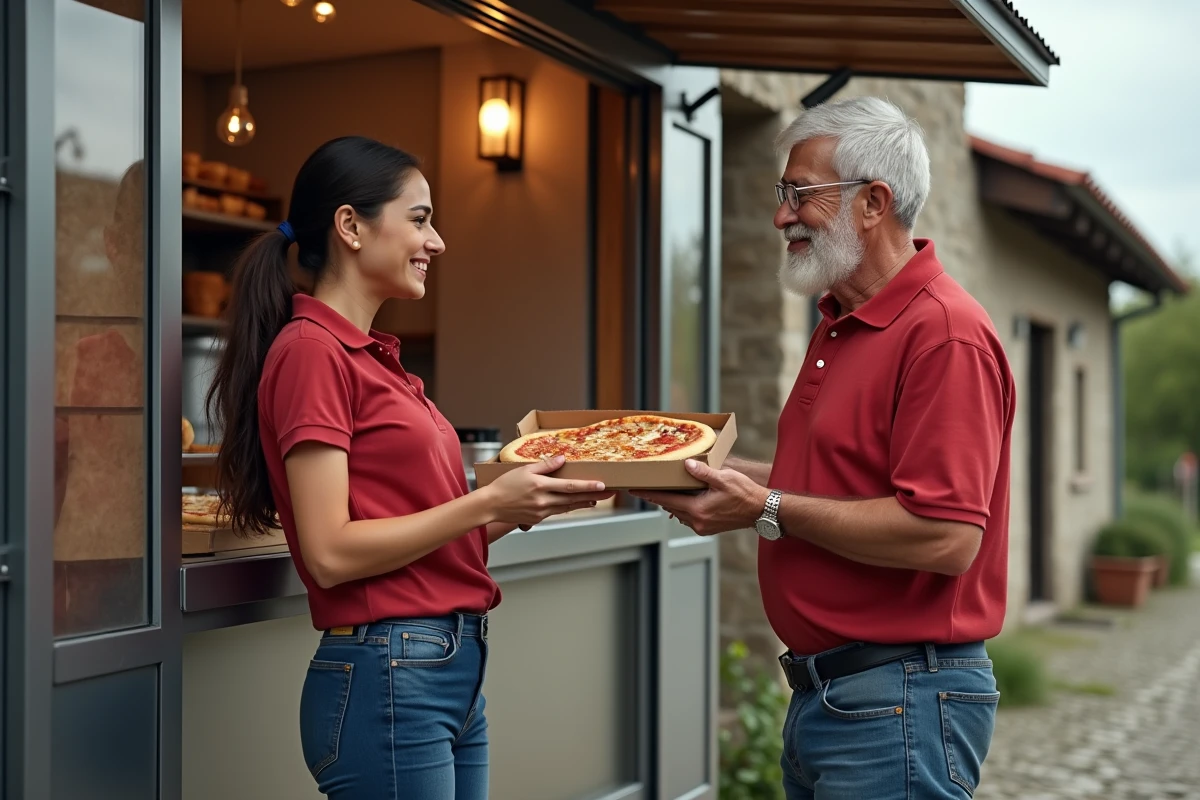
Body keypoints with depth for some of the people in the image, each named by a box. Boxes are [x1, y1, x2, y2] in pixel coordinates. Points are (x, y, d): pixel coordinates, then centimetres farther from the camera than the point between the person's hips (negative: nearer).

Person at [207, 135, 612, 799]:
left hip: (455, 671, 9)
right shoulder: (310, 348, -12)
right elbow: (331, 553, -17)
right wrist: (490, 502, -17)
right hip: (388, 678, -8)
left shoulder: (371, 355, 13)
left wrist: (526, 503, 1)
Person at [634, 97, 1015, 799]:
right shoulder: (841, 327, 14)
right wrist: (727, 476, 8)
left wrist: (768, 510, -19)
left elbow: (946, 537, -25)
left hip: (900, 702, -9)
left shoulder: (945, 333, -17)